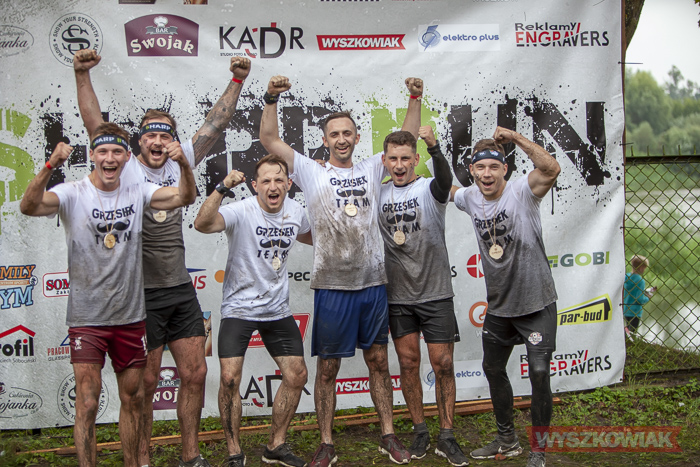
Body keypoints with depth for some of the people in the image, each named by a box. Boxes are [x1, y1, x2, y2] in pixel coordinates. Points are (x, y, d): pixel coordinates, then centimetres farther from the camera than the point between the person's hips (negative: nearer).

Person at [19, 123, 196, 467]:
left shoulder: (137, 192, 2)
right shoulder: (73, 194, -8)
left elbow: (185, 197, -6)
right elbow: (29, 206, -24)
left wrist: (184, 165, -25)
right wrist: (50, 166, -41)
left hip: (130, 316, 4)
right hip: (86, 318, -4)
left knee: (133, 399, 15)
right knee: (87, 404, -8)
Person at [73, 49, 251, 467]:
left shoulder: (181, 164, 7)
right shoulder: (125, 169, -3)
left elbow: (216, 124, 6)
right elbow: (95, 124, -12)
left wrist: (238, 81, 0)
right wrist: (83, 76, -21)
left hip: (181, 289, 5)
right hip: (141, 294, -4)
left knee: (195, 373, 8)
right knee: (145, 382, 3)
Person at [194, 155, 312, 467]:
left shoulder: (295, 211, 1)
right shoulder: (241, 212, -18)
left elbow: (308, 236, 26)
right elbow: (202, 224, -38)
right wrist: (222, 189, -47)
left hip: (278, 309, 5)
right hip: (239, 308, -5)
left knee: (297, 376, 5)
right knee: (230, 378, -14)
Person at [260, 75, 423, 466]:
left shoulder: (371, 170, 10)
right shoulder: (312, 172, 3)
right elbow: (270, 140, -2)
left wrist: (415, 100, -1)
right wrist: (272, 100, -14)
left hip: (373, 282, 3)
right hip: (332, 285, -2)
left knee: (379, 361, 12)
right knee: (327, 367, 5)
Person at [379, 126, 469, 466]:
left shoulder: (429, 189, -7)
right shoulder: (379, 194, 6)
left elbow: (445, 180, -31)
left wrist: (434, 147, -50)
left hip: (435, 293, -3)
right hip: (397, 296, 3)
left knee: (443, 364, 0)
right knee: (408, 363, 7)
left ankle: (446, 435, 13)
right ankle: (420, 431, 22)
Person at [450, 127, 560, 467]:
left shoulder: (522, 191, -16)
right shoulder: (470, 198, 0)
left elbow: (551, 169, -35)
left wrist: (515, 138, -38)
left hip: (536, 302, -6)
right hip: (498, 305, 6)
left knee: (539, 373, -8)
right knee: (493, 369, 16)